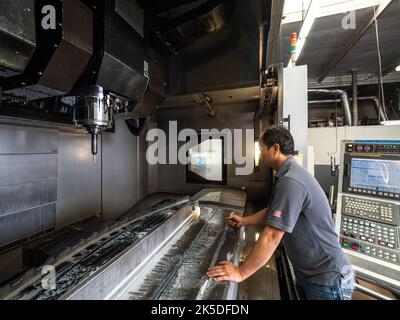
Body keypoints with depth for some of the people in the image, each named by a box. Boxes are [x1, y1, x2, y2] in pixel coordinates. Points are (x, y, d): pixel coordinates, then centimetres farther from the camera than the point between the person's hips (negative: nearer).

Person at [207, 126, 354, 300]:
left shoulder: (291, 182, -30)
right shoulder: (290, 174, 4)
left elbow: (272, 236, -33)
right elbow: (274, 211, 13)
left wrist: (241, 272, -24)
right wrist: (244, 221, 17)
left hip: (326, 279, -8)